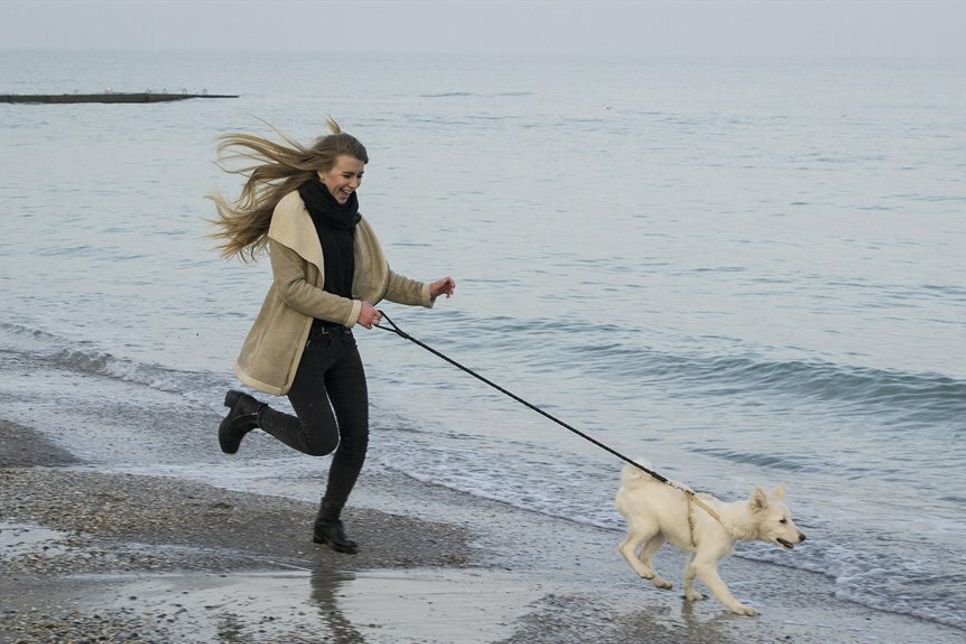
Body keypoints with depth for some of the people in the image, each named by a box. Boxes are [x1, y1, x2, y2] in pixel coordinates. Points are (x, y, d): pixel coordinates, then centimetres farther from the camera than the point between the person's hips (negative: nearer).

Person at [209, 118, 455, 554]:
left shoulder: (349, 216, 7)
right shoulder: (291, 212, -16)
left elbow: (380, 278, 13)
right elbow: (291, 288, -21)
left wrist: (425, 292, -2)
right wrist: (352, 310, -21)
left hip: (339, 341, 7)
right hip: (300, 345, -7)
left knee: (356, 436, 4)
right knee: (322, 441, -7)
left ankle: (329, 521, 23)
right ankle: (249, 412, 18)